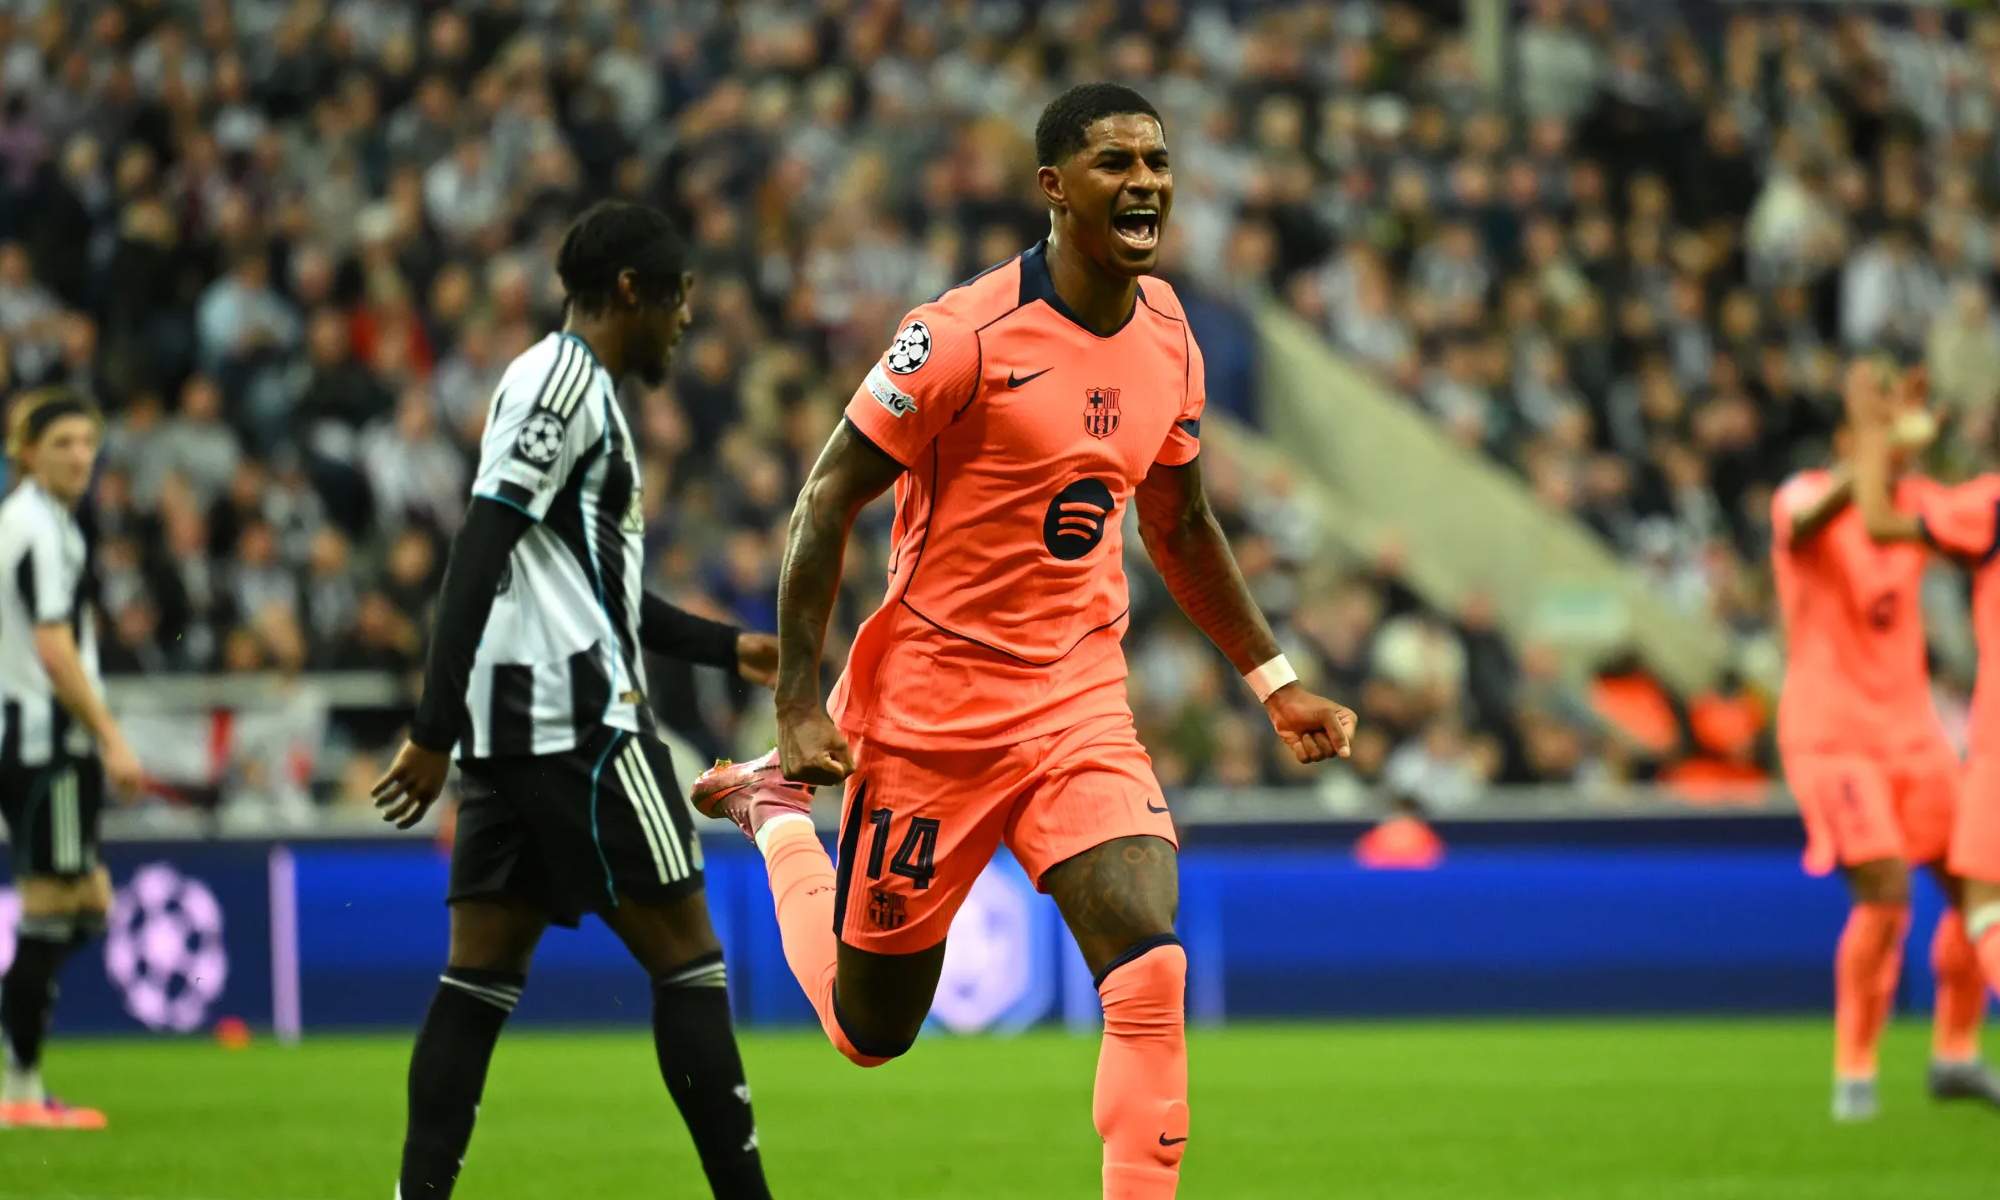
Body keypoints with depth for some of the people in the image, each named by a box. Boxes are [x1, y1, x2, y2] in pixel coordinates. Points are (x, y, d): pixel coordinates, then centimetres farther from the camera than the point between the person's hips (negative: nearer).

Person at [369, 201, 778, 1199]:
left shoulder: (575, 388, 22)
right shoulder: (563, 381, -9)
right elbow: (479, 556, -17)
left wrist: (727, 649, 33)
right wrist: (435, 732, -21)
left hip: (511, 737, 10)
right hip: (578, 722, -10)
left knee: (481, 976, 4)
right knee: (687, 957, -5)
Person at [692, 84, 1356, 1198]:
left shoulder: (1169, 338, 4)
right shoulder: (966, 335, -16)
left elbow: (1182, 529, 20)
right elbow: (827, 502, -10)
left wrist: (1277, 681, 17)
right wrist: (799, 706, -14)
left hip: (1081, 706, 4)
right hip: (932, 706, -4)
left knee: (1152, 966, -19)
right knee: (871, 1026, 12)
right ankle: (779, 807, 40)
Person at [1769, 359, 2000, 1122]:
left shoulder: (1916, 501, 9)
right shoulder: (1804, 498, -11)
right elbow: (1810, 518, -34)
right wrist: (1872, 446, -49)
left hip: (1910, 729, 6)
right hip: (1831, 734, -6)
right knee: (1884, 894, -18)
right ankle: (1853, 1073, -6)